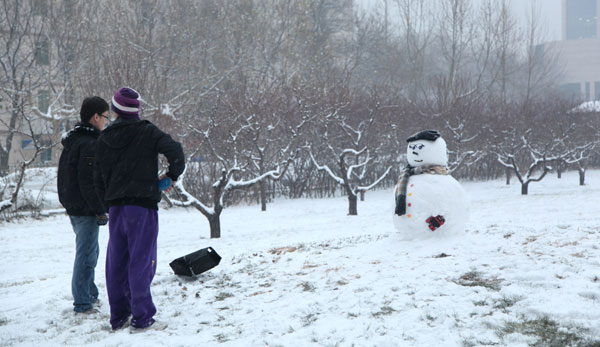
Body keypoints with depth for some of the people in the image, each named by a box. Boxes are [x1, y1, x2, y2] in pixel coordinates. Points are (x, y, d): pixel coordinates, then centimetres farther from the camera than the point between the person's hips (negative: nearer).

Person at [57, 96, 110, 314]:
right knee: (86, 255, -6)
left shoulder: (72, 140, 15)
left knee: (89, 251, 21)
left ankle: (91, 294, 32)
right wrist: (100, 211, -18)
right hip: (86, 209, -10)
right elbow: (89, 182, -23)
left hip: (73, 206, 10)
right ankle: (82, 303, -2)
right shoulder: (89, 143, -18)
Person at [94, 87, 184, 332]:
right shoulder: (147, 133, -4)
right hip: (142, 206, -5)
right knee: (141, 262, -3)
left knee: (116, 262, 11)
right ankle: (141, 319, -1)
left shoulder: (104, 138, 9)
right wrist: (172, 176, 1)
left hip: (115, 207, 5)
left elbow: (99, 179, 13)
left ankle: (118, 317, 18)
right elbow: (175, 152, -17)